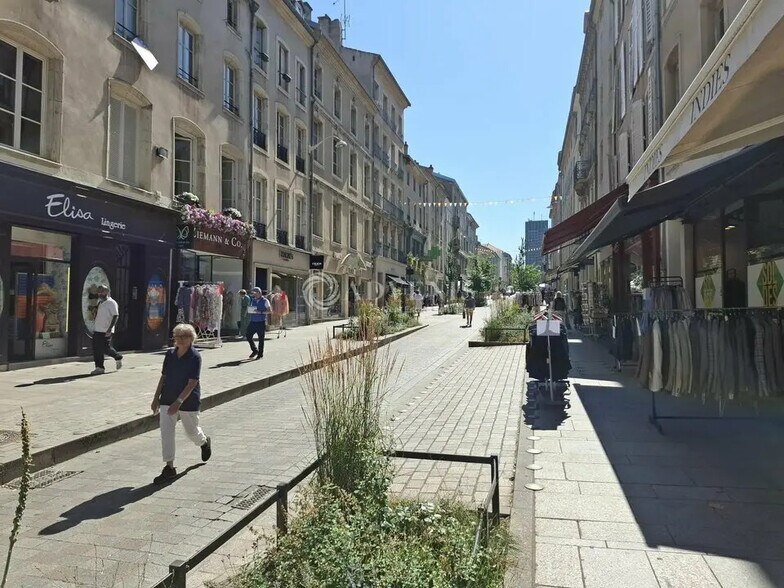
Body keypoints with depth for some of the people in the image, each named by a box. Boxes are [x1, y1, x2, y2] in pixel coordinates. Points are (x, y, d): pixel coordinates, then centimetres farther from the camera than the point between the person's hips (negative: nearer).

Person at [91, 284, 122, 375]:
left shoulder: (111, 303, -11)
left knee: (105, 348, -8)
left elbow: (116, 316, -18)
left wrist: (110, 329, -24)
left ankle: (118, 358, 15)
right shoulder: (99, 301, 13)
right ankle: (99, 367, 14)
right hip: (97, 330, 8)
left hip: (106, 331, -8)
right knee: (96, 349, 4)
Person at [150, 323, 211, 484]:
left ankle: (205, 442, 47)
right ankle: (169, 468, 5)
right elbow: (163, 377, 10)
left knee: (191, 431, 13)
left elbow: (192, 383, -20)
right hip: (167, 400, 4)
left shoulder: (195, 357, -15)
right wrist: (156, 398, 9)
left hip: (188, 402, -4)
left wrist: (179, 401, -28)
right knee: (166, 432, -4)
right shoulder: (170, 354, 1)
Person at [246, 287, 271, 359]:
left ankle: (260, 354, 14)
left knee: (261, 338, 2)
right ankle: (255, 350, 21)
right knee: (248, 335, 2)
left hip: (261, 322, -6)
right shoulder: (253, 301, 13)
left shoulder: (265, 301, -4)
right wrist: (250, 311, -2)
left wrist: (260, 312, -23)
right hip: (253, 321, 6)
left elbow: (269, 310, -12)